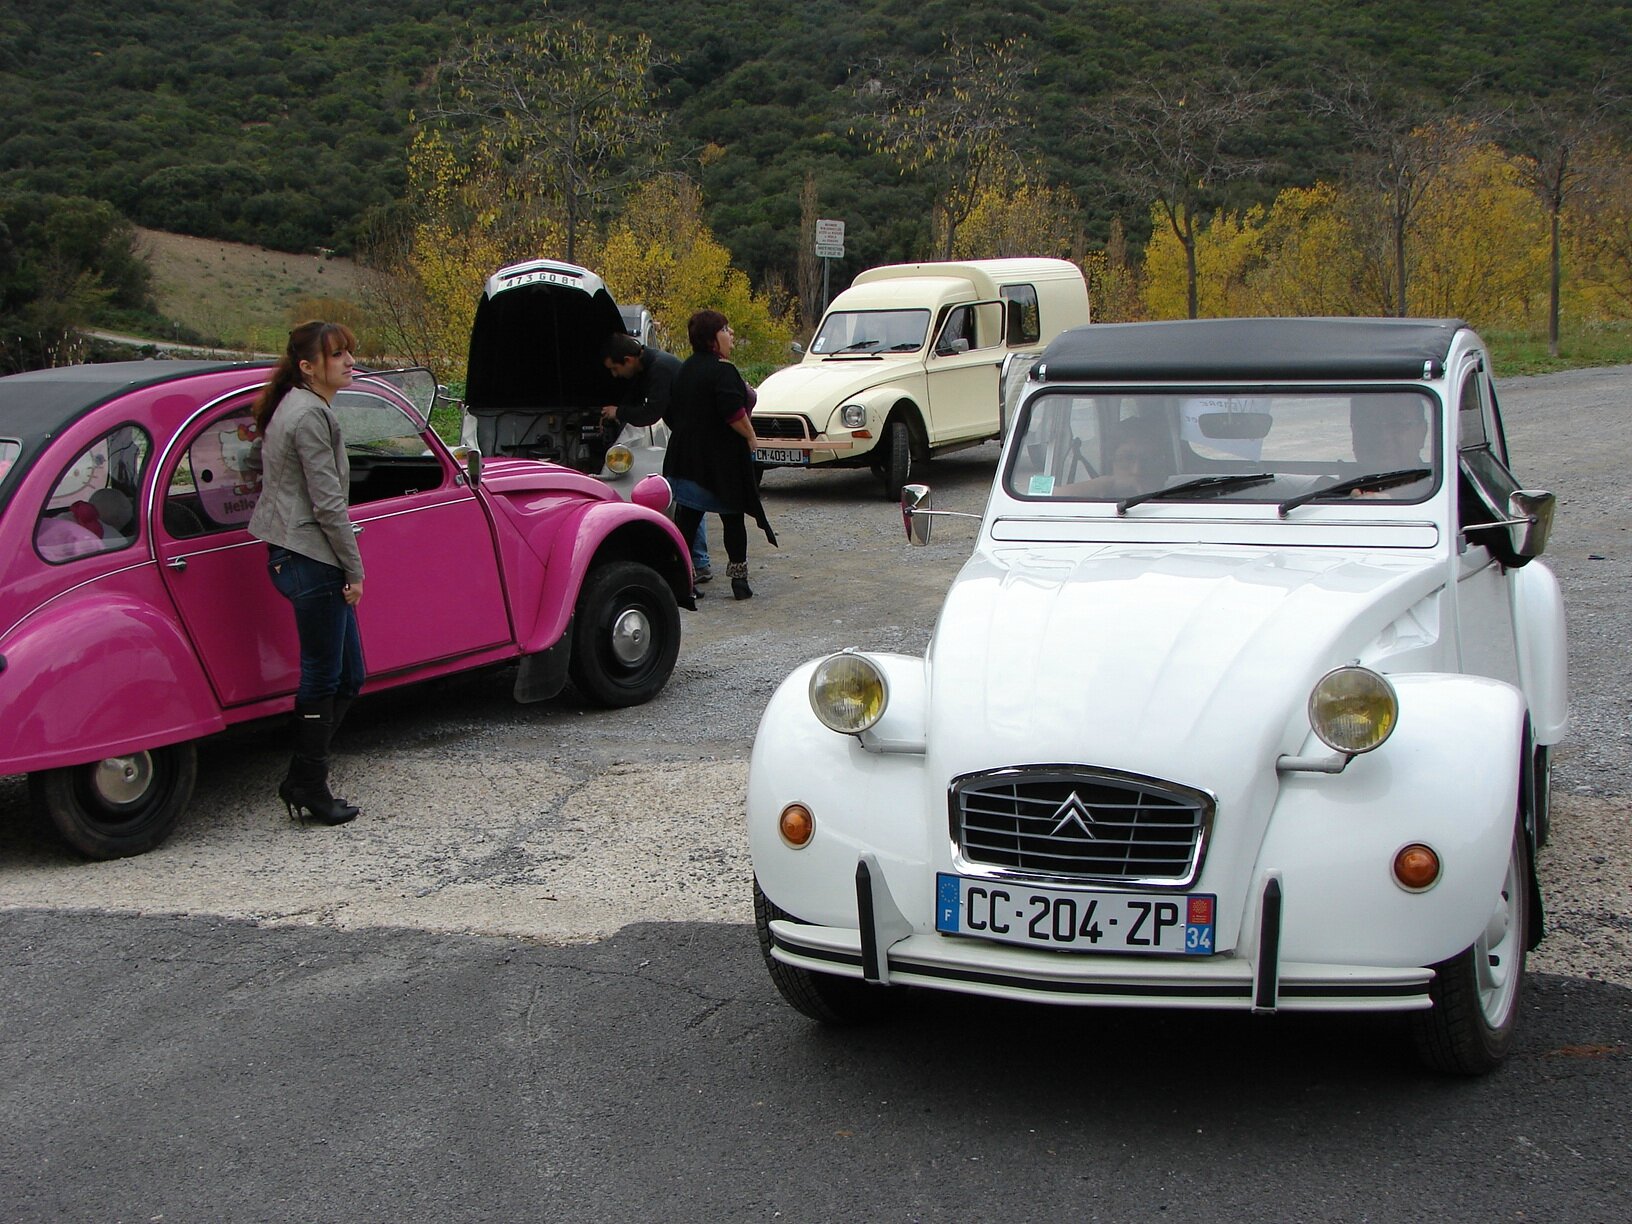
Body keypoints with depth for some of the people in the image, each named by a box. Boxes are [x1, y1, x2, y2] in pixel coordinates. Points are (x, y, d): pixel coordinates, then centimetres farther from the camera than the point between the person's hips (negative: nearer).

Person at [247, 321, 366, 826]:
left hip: (293, 555, 10)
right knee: (323, 678, -1)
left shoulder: (294, 407, 16)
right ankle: (308, 786, 9)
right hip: (311, 561, -10)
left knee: (347, 675, 13)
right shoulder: (310, 415, -15)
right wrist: (354, 570, -12)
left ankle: (302, 782, 18)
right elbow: (328, 503, -18)